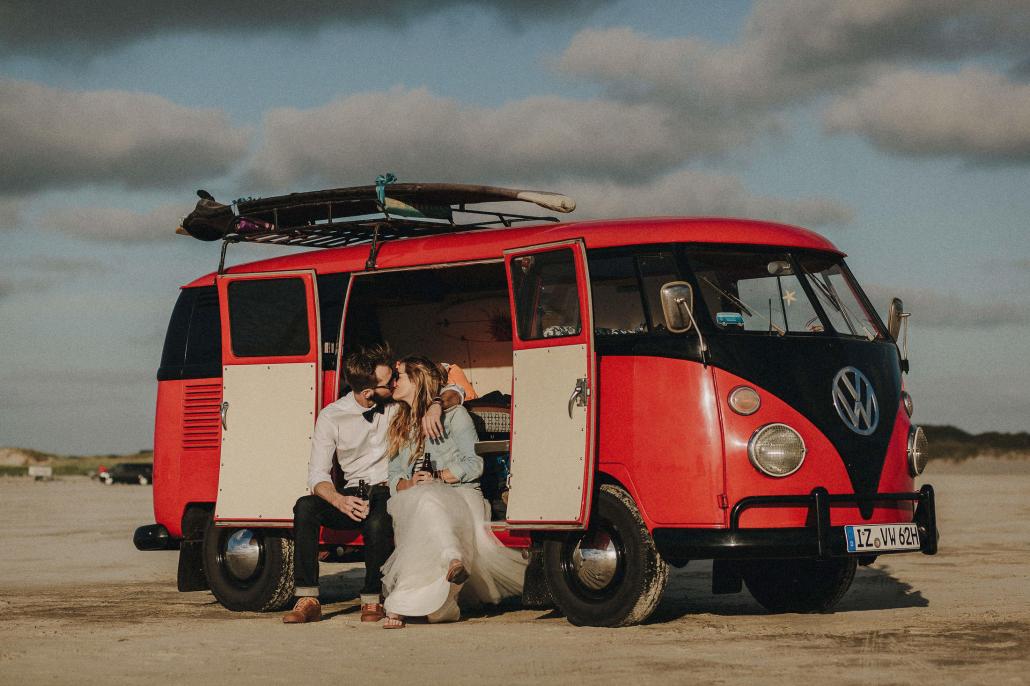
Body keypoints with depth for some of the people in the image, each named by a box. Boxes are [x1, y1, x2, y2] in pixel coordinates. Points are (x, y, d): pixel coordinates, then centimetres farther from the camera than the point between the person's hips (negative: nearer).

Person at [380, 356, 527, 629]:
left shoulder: (453, 414, 8)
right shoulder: (400, 425, 26)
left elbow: (474, 464, -1)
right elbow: (394, 476, 18)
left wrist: (438, 477, -13)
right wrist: (407, 484, -6)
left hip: (460, 494, -3)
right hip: (413, 499, 3)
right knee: (423, 500, -37)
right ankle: (453, 560, -61)